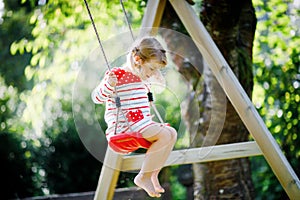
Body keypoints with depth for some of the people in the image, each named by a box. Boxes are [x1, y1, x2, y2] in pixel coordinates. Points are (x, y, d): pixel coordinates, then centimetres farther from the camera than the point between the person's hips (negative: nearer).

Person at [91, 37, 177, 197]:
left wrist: (156, 79, 33)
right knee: (164, 135, -23)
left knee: (172, 133, 1)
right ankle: (143, 177, -15)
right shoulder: (117, 75, -11)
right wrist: (109, 85, -30)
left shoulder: (141, 78, 17)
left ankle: (153, 174, 2)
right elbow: (97, 97, -12)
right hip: (124, 127, -10)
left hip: (142, 126, 10)